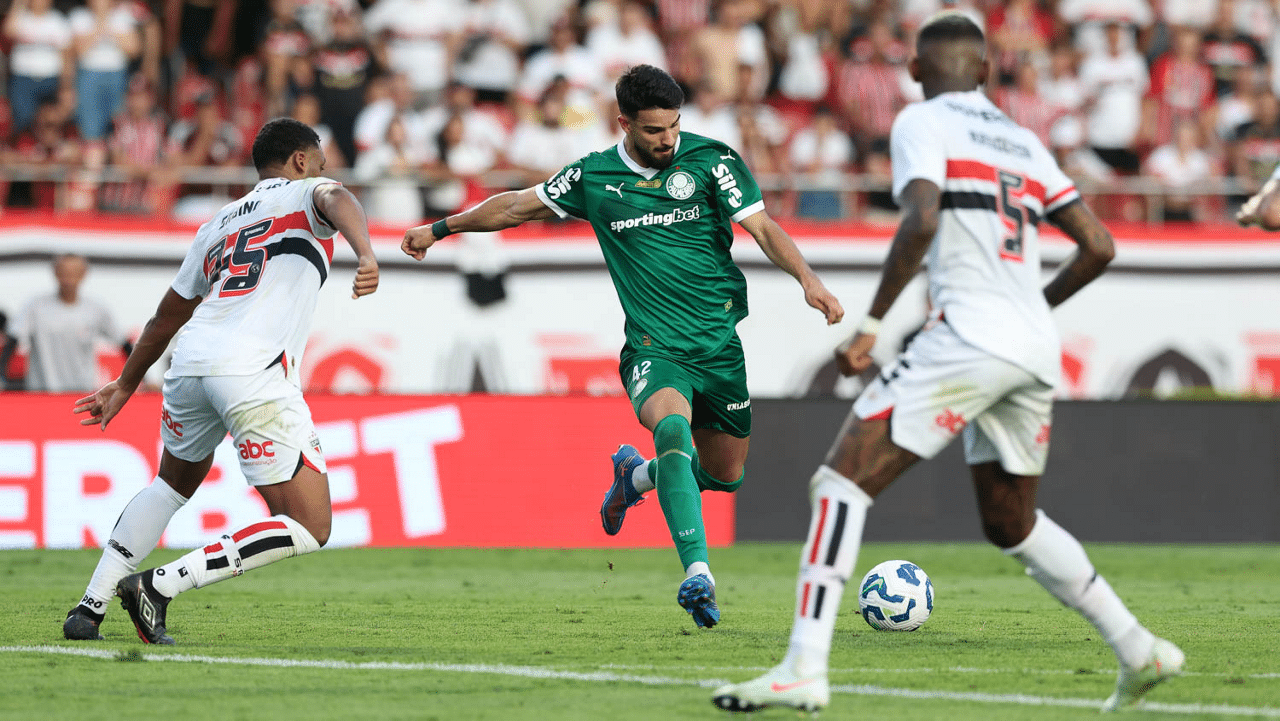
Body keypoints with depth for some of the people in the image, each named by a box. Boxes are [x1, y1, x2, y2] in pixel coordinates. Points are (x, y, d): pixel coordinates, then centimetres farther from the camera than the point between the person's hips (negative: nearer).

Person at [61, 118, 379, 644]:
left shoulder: (217, 225, 31)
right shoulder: (305, 193, 14)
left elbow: (167, 316, 38)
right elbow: (336, 199, -12)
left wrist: (126, 385, 50)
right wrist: (366, 256, -31)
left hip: (190, 360, 7)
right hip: (255, 374, -7)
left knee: (174, 483, 34)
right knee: (309, 528, -4)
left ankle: (90, 607, 26)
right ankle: (161, 586, -9)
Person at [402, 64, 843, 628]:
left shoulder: (711, 160, -3)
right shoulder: (594, 177, 1)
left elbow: (762, 228, -7)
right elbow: (519, 205, 16)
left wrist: (807, 278, -24)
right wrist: (440, 228, 24)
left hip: (720, 343, 2)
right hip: (653, 349, -2)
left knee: (724, 474, 12)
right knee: (673, 428, -33)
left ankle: (636, 475, 45)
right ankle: (698, 575, -41)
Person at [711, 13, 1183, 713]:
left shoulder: (922, 123, 2)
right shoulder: (1023, 140, 22)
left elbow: (922, 218, -17)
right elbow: (1098, 246, 19)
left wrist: (870, 326, -14)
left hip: (969, 335, -7)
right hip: (1037, 352, 7)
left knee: (840, 482, -6)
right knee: (1011, 524, 25)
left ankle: (804, 668, -19)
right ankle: (1138, 649, 21)